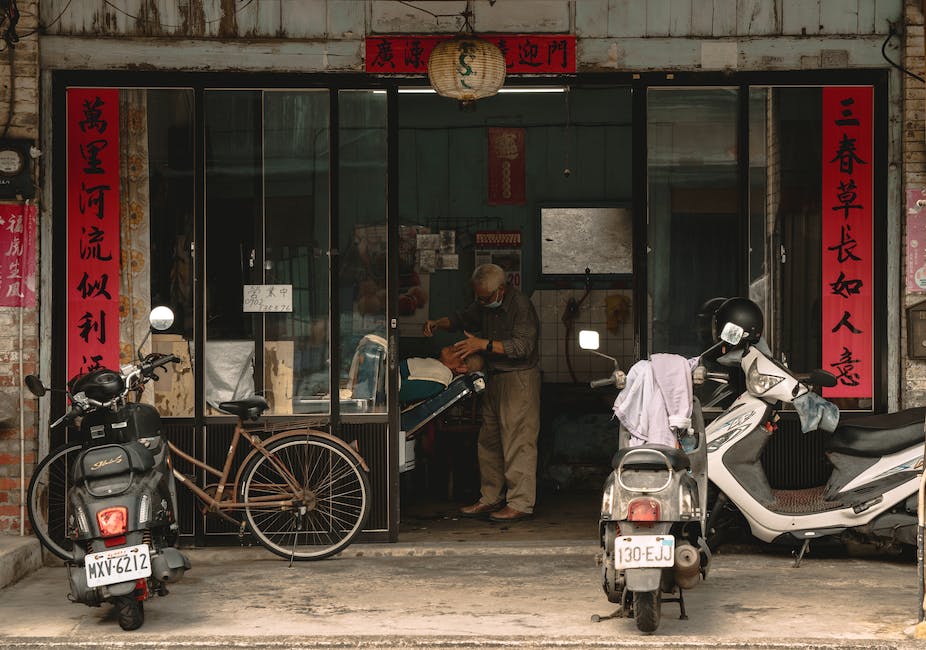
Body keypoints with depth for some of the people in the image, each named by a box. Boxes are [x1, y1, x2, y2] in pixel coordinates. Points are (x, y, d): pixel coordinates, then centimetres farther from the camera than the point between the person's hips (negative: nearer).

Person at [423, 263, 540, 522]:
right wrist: (438, 324, 5)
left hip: (520, 377, -9)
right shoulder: (485, 304, 9)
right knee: (488, 441, 12)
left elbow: (522, 346, -25)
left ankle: (520, 503, -6)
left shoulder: (520, 306, -18)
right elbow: (464, 318, 24)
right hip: (495, 379, 9)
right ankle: (490, 499, 20)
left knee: (518, 441, -9)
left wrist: (482, 344, -27)